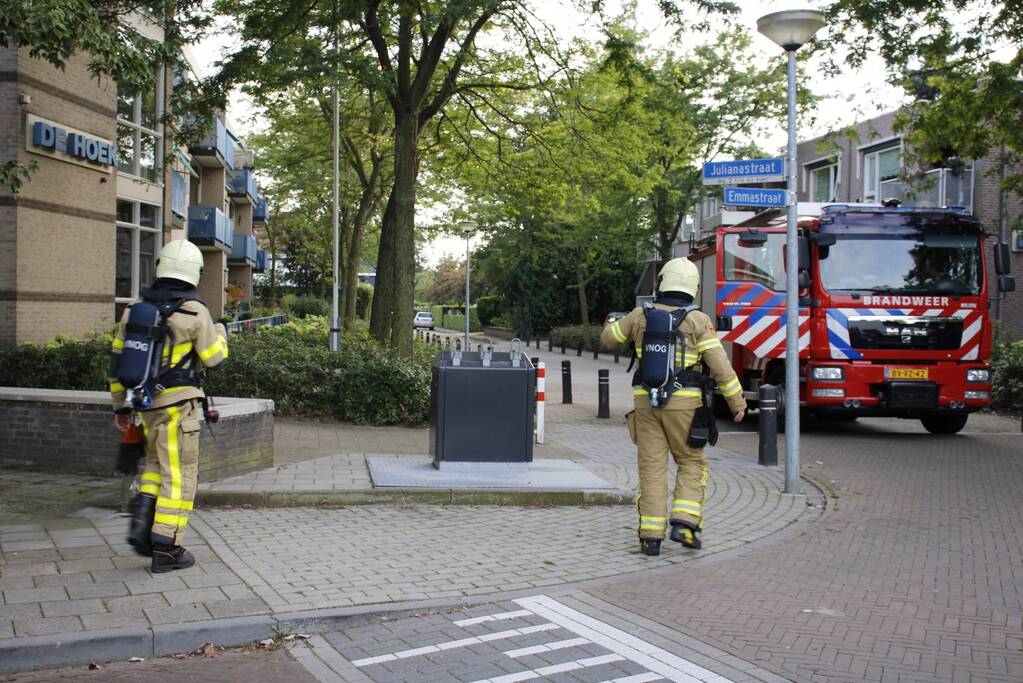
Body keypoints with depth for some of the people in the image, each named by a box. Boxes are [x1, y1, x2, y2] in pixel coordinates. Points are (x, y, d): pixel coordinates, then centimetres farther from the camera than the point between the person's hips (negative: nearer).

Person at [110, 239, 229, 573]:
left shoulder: (136, 307, 5)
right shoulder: (194, 311, -11)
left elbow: (118, 358, 8)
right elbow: (213, 357, -5)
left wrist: (121, 405, 17)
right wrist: (220, 333, 17)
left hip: (146, 403, 6)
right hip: (177, 403, -5)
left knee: (158, 463, 23)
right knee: (179, 473, 2)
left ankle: (142, 520, 5)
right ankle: (166, 548, 4)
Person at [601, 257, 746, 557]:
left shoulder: (641, 315, 2)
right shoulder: (698, 321, -6)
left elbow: (608, 338, 17)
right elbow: (720, 366, -8)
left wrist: (618, 322, 38)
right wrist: (737, 402, 1)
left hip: (646, 401, 2)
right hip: (683, 403, -2)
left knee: (652, 467, 5)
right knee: (692, 463, 13)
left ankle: (651, 535, 2)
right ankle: (684, 522, -2)